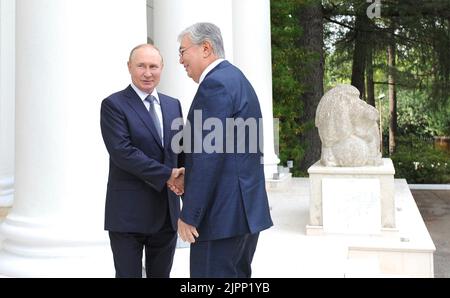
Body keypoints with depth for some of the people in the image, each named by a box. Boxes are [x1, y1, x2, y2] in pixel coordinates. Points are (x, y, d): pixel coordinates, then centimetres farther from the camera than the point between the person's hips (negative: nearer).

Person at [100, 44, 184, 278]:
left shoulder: (173, 105, 12)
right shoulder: (113, 105, -6)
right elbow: (122, 152, -17)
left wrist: (184, 177, -8)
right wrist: (166, 175, -19)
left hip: (167, 212, 5)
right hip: (128, 213, -5)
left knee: (161, 275, 15)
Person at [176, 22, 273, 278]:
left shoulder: (215, 83, -13)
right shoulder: (236, 79, 17)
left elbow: (208, 156, -20)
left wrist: (189, 215, -16)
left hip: (223, 213, -10)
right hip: (248, 209, 10)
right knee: (238, 274, 16)